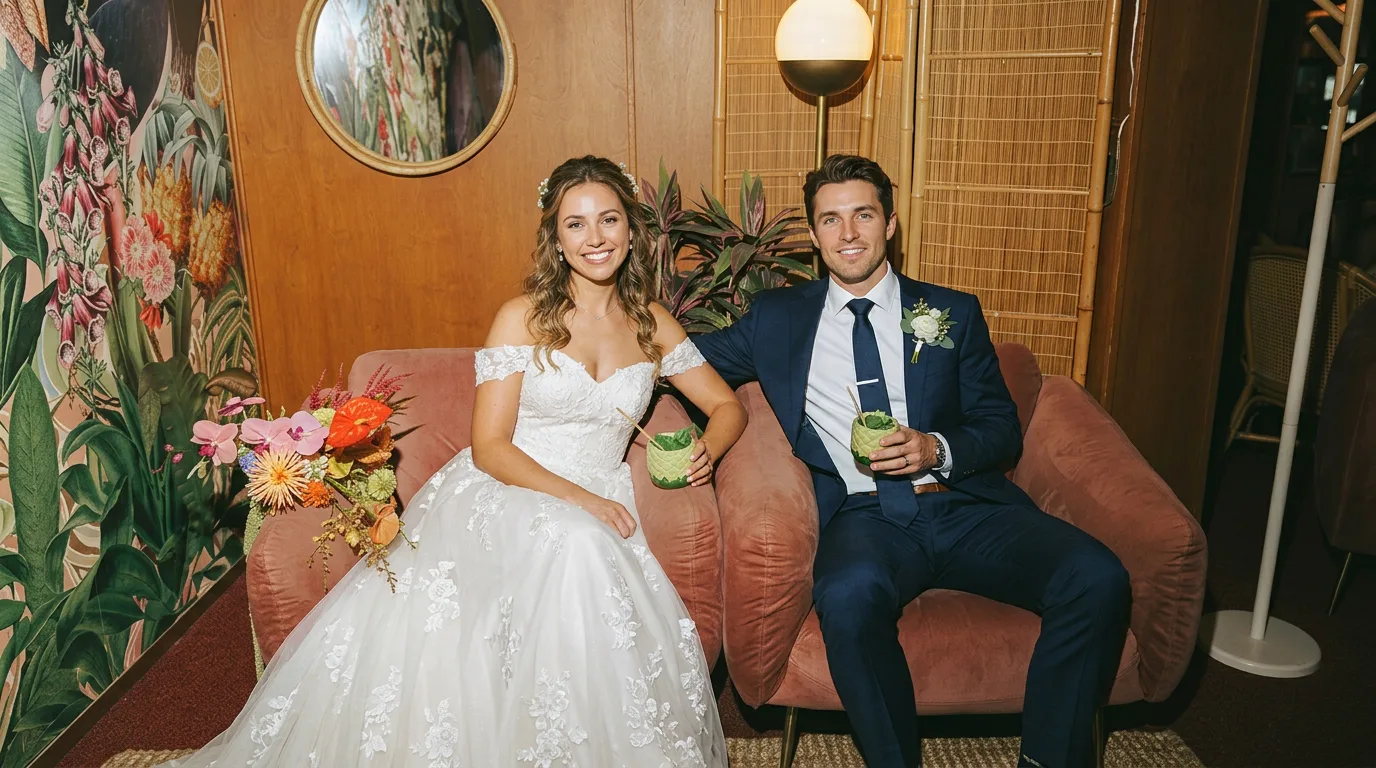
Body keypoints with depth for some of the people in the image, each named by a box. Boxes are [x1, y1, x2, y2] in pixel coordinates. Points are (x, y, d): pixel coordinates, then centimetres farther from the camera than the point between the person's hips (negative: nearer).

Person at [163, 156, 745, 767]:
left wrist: (707, 451, -6)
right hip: (501, 491, -2)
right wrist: (574, 497, -18)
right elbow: (489, 447, -5)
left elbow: (727, 406, 18)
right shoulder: (522, 318, 0)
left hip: (597, 509, 2)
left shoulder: (651, 325, 11)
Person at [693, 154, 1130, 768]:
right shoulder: (777, 317, 16)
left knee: (1097, 578, -24)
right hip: (864, 515, -1)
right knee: (850, 595, -37)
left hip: (964, 507, 2)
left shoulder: (952, 313, 16)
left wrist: (937, 449, -8)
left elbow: (1002, 429, 13)